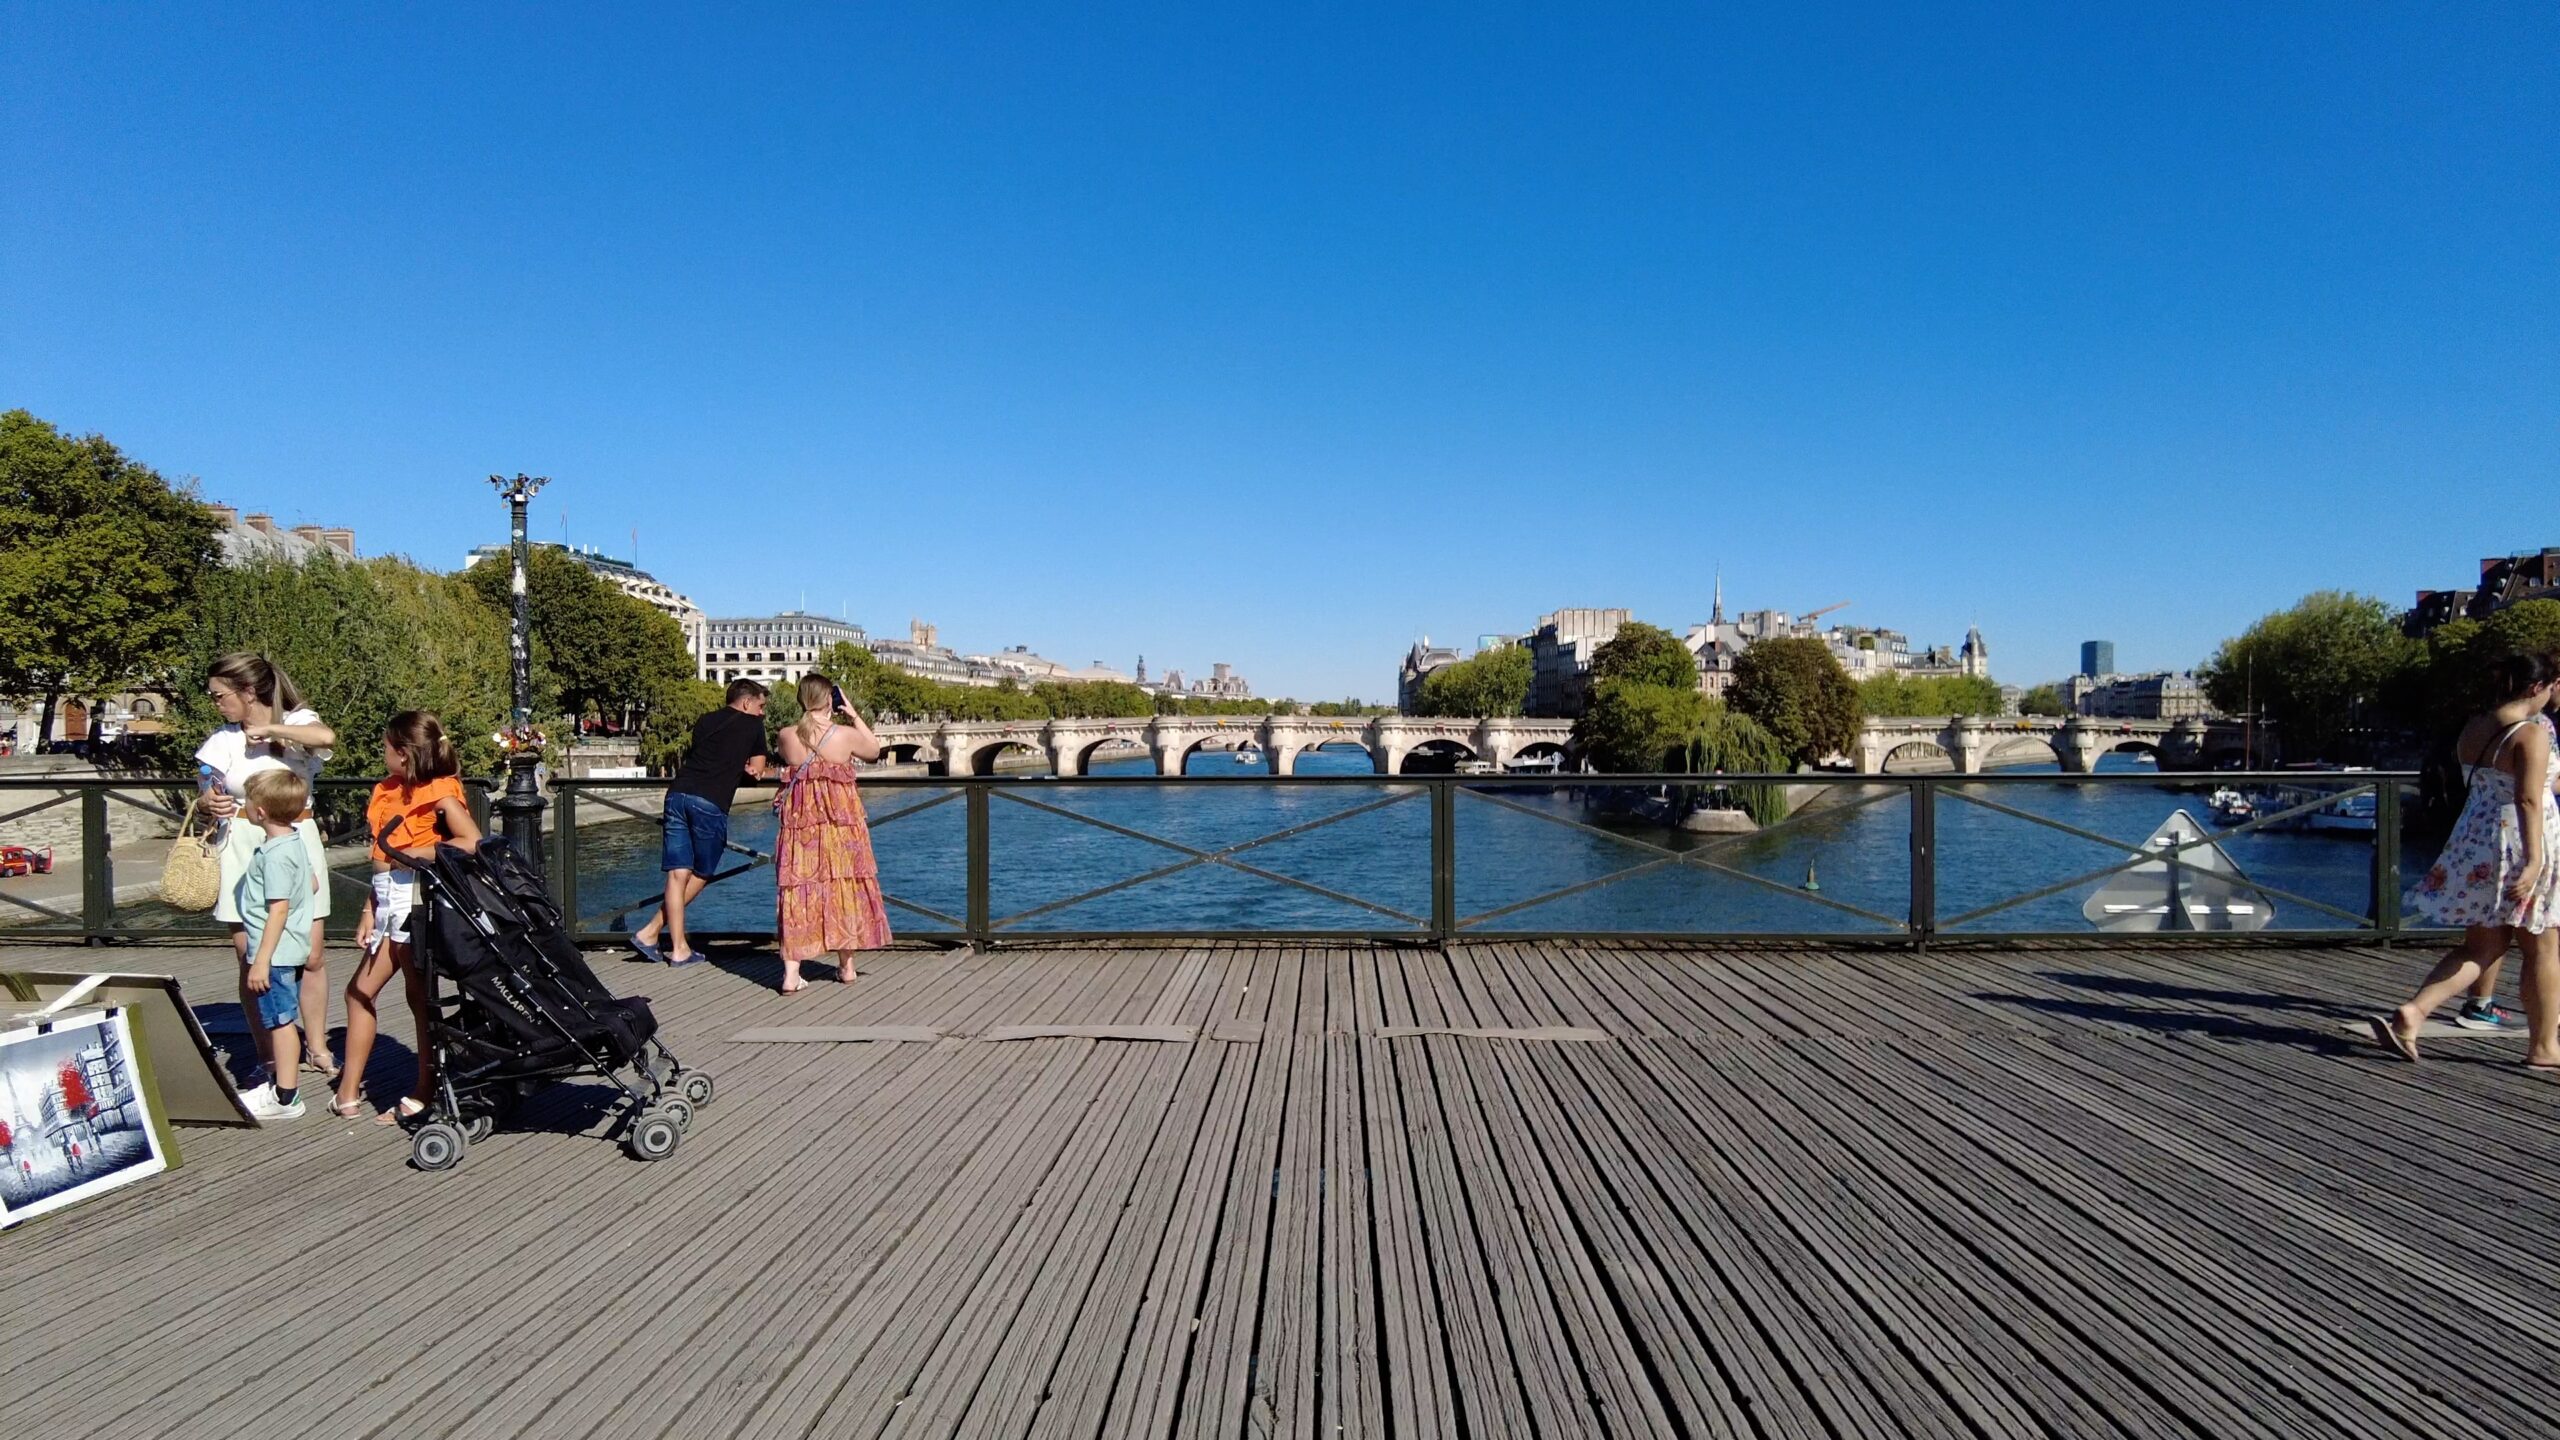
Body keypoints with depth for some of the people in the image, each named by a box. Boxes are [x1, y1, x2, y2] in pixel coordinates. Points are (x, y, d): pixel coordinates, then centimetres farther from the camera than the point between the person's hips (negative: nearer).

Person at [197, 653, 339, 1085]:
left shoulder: (297, 721, -2)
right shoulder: (223, 740, 5)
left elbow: (326, 737, -26)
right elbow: (207, 797, 13)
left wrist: (267, 729, -14)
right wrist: (210, 805, -8)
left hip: (296, 844, -2)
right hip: (243, 851, 2)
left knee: (312, 957, 3)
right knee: (251, 962, 2)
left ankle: (316, 1049, 18)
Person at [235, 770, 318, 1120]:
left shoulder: (275, 853, -20)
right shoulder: (294, 843, 8)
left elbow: (278, 909, -23)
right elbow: (312, 886, 20)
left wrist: (261, 959, -22)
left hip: (276, 951, -10)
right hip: (291, 948, 10)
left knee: (280, 1020, -3)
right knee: (282, 1019, 19)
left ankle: (285, 1097, 2)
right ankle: (283, 1080, 30)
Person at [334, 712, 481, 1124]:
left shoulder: (438, 792, -9)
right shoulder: (387, 791, 15)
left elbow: (472, 841, -22)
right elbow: (381, 859, 14)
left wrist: (415, 854, -17)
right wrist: (369, 912, 10)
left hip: (414, 899, -9)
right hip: (387, 901, 9)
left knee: (419, 997, -2)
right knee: (359, 991, 13)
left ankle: (424, 1094, 7)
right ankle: (349, 1093, 23)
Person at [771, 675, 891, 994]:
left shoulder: (786, 736, -4)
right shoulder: (847, 734, -9)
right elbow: (875, 750, 11)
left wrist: (814, 718, 18)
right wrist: (853, 714, 13)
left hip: (800, 824, 1)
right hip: (842, 824, -1)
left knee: (798, 893, 3)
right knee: (845, 890, 12)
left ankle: (791, 973, -3)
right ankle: (846, 967, 22)